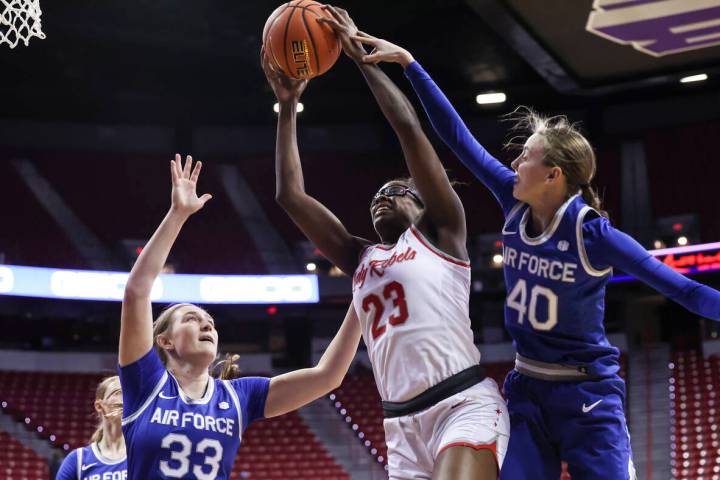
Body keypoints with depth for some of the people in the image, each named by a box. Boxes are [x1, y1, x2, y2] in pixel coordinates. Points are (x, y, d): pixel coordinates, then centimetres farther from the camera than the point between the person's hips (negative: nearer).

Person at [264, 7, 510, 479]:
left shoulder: (439, 233, 9)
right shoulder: (360, 259, 23)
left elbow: (408, 127, 3)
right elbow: (291, 195, 22)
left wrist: (361, 54, 8)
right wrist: (288, 105, 22)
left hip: (465, 406, -6)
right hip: (403, 425, 7)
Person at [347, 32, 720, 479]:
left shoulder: (593, 234, -18)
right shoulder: (517, 207, -3)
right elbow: (460, 138, 0)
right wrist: (408, 62, 1)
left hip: (589, 399, -5)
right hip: (527, 392, 5)